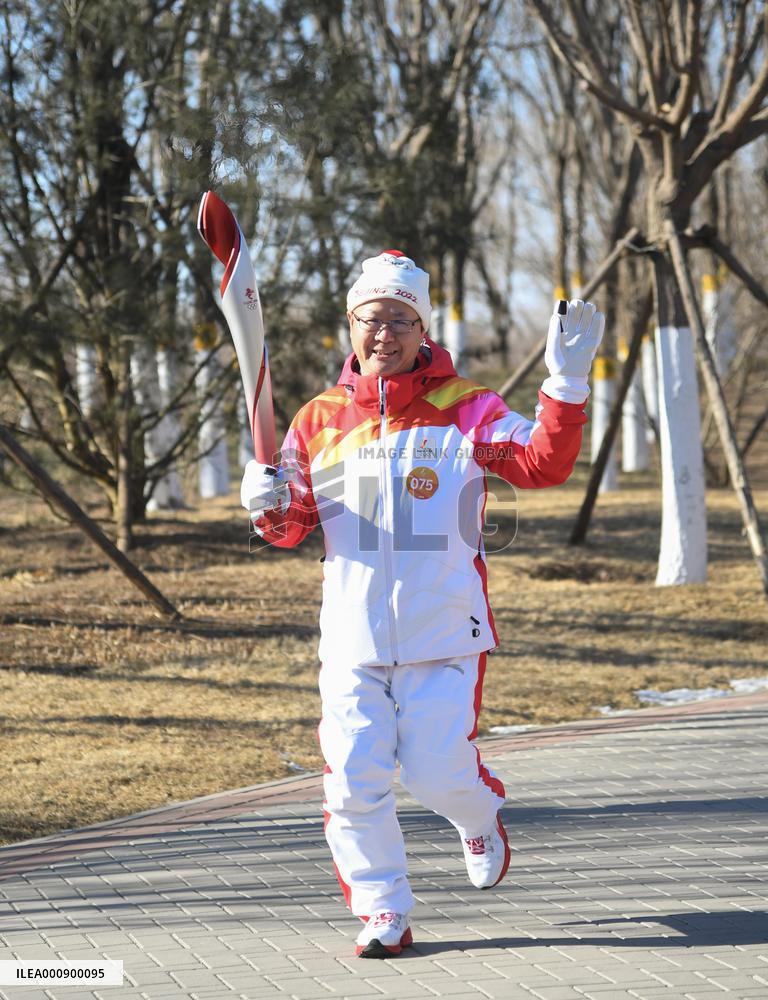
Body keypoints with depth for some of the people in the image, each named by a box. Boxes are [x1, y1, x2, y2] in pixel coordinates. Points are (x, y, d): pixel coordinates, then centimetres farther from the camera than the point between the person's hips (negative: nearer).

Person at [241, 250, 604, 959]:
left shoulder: (465, 410, -1)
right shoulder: (320, 422, 7)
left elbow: (542, 465, -12)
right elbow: (293, 528, 14)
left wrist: (567, 383, -22)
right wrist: (271, 507, -8)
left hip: (445, 635, -2)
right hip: (353, 636, 2)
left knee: (439, 775, -5)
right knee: (354, 780, -5)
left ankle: (480, 821, 32)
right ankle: (383, 911, 13)